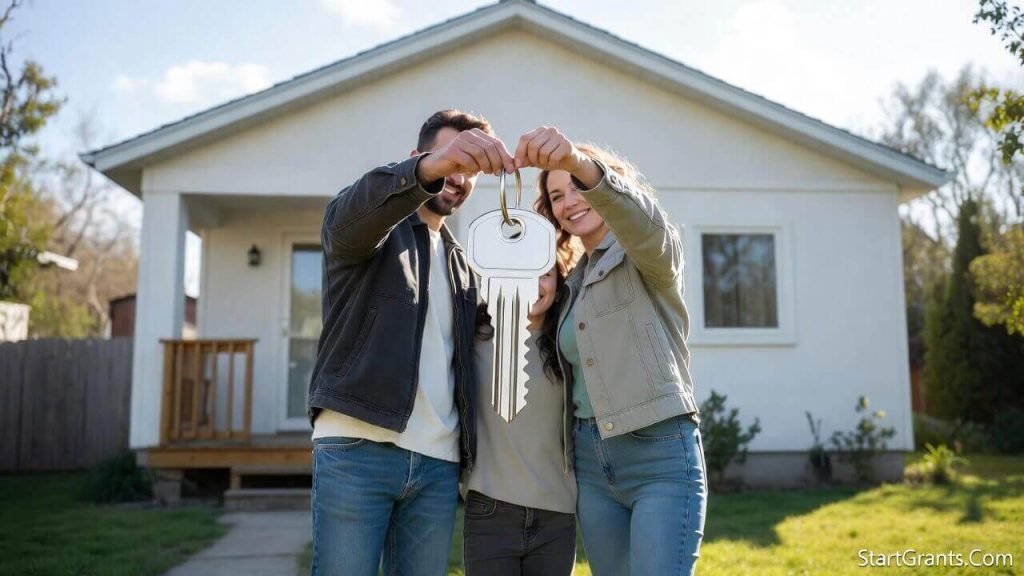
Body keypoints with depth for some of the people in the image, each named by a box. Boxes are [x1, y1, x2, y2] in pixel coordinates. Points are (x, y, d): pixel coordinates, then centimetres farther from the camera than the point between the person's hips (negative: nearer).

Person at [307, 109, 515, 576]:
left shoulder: (460, 264, 23)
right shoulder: (370, 228, 5)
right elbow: (348, 215, -21)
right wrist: (429, 168, -40)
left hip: (439, 462, 5)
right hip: (355, 448, -5)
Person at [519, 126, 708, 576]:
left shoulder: (649, 254, -1)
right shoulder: (572, 282, 18)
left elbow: (645, 221, -27)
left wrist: (581, 163, -44)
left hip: (660, 454, -6)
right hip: (591, 461, 7)